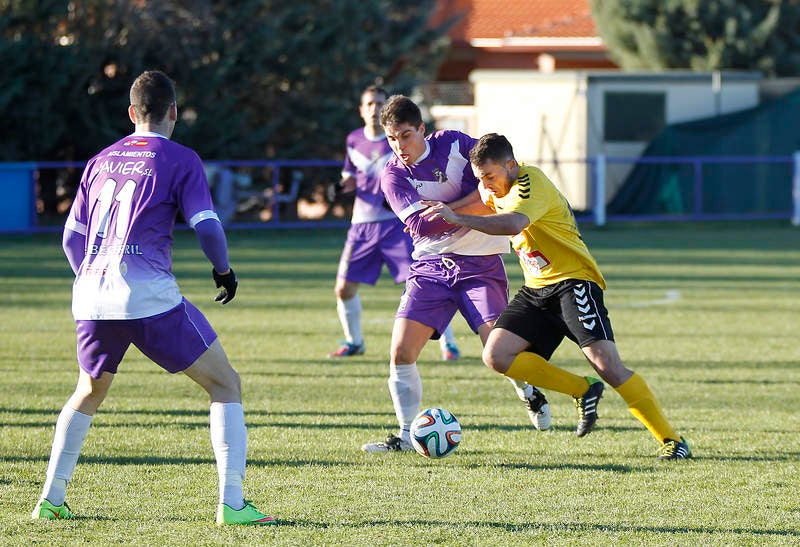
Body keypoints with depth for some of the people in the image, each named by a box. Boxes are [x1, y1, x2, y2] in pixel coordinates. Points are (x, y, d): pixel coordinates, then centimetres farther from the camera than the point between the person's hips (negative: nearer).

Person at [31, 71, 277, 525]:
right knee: (225, 384, 4)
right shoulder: (180, 159, 3)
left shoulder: (101, 161, 18)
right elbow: (207, 227, -6)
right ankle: (232, 503, -7)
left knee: (89, 394, 29)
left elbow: (72, 238, 21)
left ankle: (51, 500, 24)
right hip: (149, 296, -5)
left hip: (92, 297, 5)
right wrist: (224, 270, 13)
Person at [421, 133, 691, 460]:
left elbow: (512, 224, -38)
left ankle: (671, 440, -14)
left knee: (605, 362, -22)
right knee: (496, 355, -10)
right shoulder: (498, 189, 10)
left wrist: (458, 219, -43)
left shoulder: (531, 183, -18)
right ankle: (583, 392, 1)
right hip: (536, 291, 9)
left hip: (574, 282, -9)